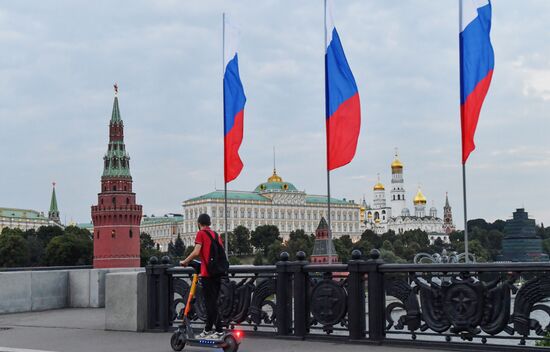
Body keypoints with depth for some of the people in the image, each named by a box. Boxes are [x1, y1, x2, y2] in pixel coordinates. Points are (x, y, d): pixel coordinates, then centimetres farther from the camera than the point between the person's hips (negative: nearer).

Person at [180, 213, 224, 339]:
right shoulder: (216, 234, 15)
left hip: (207, 272, -7)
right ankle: (208, 329, 20)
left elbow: (196, 252, -15)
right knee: (212, 302, 13)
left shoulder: (201, 233, -5)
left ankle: (219, 330, -7)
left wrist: (185, 261, -2)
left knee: (210, 302, -4)